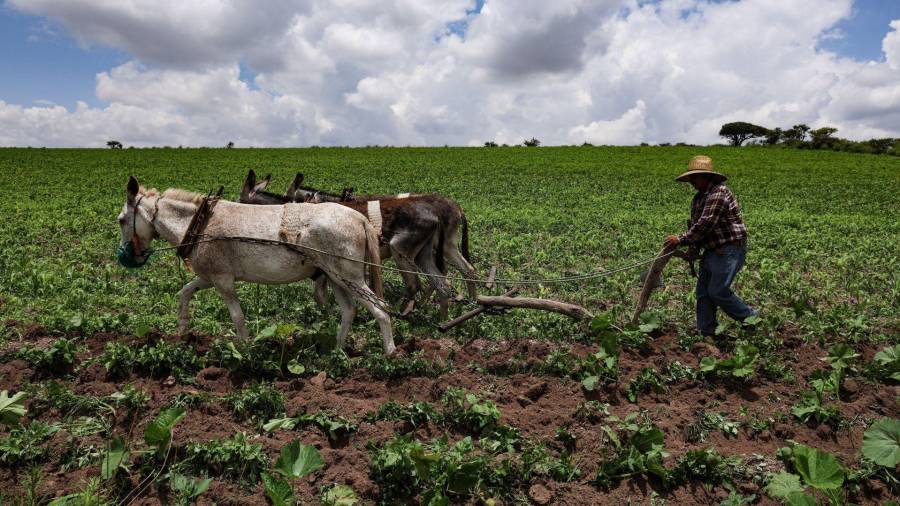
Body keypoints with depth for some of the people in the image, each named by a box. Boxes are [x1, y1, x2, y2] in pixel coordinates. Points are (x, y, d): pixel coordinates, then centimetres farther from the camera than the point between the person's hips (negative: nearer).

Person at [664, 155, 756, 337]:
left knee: (718, 291, -8)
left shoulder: (719, 193, -17)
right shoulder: (699, 197, 15)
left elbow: (705, 224, -23)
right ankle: (706, 334, 14)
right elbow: (695, 225, 17)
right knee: (703, 292, 7)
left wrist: (681, 240, -16)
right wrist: (692, 250, 6)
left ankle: (752, 318, 12)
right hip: (712, 251, 10)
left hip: (729, 250, -10)